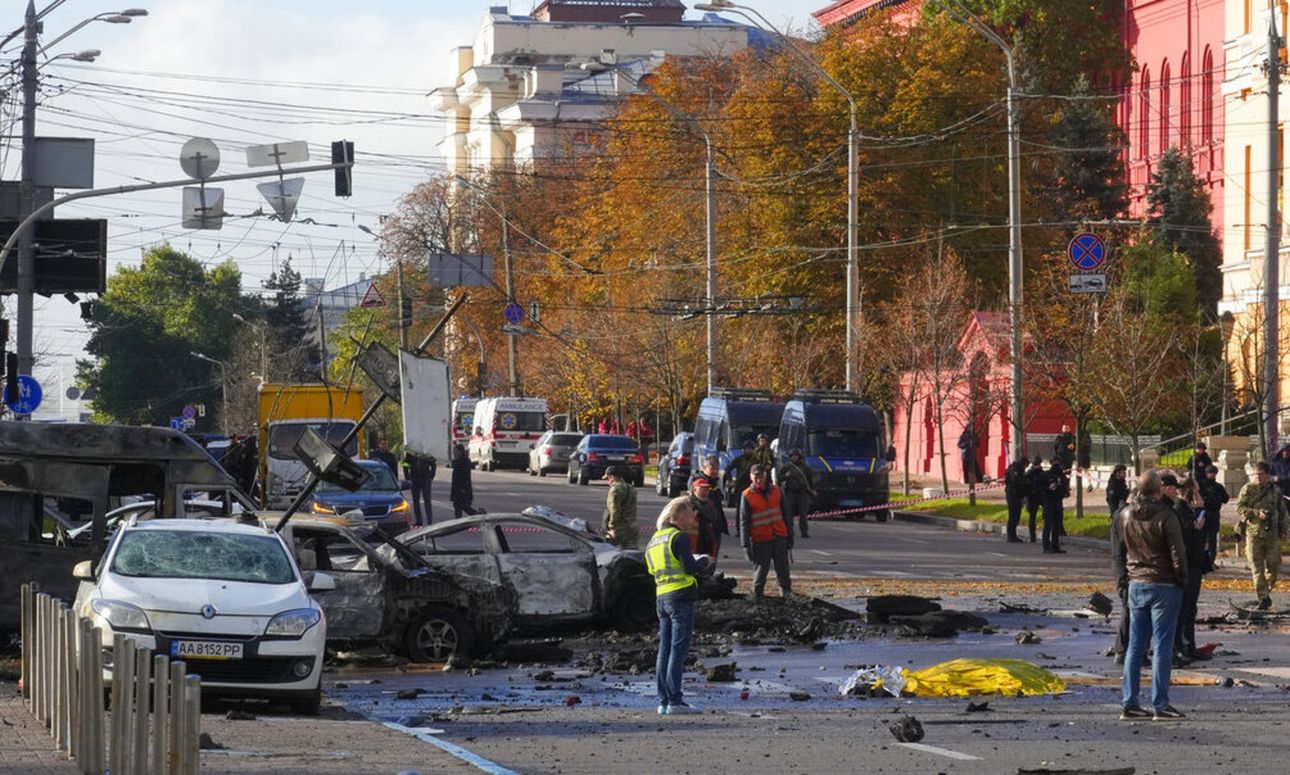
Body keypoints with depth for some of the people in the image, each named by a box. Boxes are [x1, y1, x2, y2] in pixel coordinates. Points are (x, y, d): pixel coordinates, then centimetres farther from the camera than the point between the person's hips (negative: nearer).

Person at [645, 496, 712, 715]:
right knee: (679, 649, -7)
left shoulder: (654, 540, 17)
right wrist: (705, 562, 4)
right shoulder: (678, 537, -9)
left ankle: (664, 701, 9)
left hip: (661, 597, 8)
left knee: (665, 649, 9)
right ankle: (675, 701, -10)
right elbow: (690, 567, -16)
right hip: (680, 596, -8)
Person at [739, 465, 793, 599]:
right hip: (761, 539, -3)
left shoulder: (775, 491, 7)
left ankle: (786, 592, 13)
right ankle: (756, 596, 14)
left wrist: (789, 535, 14)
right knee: (762, 568, 1)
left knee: (783, 568, 2)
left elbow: (784, 514, 15)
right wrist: (746, 545, -8)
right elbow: (744, 522, -4)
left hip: (779, 537, 3)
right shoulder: (747, 496, -4)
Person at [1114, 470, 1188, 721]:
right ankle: (1160, 704, -1)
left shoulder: (1125, 516, 3)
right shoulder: (1165, 517, -15)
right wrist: (1182, 581, -1)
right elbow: (1177, 554, -12)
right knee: (1162, 646, -1)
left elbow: (1119, 551, 13)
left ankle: (1129, 702, 11)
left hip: (1136, 585, 5)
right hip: (1164, 586, -5)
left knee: (1135, 646, 10)